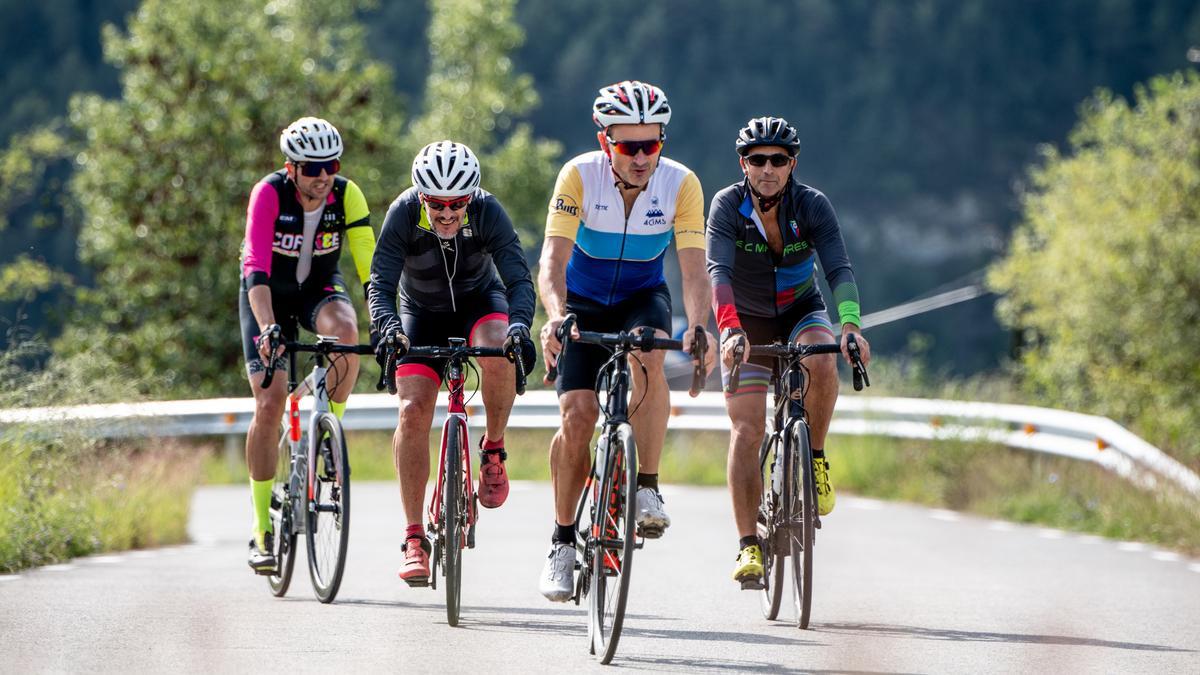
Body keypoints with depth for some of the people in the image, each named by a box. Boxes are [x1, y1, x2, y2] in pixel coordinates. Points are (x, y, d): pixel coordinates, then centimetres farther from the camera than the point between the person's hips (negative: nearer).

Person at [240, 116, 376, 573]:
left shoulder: (347, 196, -20)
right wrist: (267, 327, -49)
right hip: (269, 294, -2)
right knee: (269, 404, -13)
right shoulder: (269, 193, -27)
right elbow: (256, 266, -36)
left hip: (319, 288, 2)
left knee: (345, 330, -35)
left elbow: (369, 263, -23)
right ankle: (263, 530, -4)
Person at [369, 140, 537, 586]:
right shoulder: (404, 214, -26)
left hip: (479, 302, -1)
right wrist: (387, 326, -51)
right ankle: (414, 539, -10)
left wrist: (520, 325, -52)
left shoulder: (487, 211, -27)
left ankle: (493, 450, -10)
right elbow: (381, 283, -30)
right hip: (423, 314, 1)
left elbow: (519, 278, -32)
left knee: (498, 351, -36)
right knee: (413, 411, -16)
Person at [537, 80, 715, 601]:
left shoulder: (681, 185, -21)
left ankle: (648, 490, -26)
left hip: (643, 298, 0)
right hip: (584, 302, 0)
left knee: (647, 355, -34)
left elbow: (694, 269, -27)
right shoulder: (580, 175, -24)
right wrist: (555, 316, -51)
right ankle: (562, 542, 3)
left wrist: (697, 327, -46)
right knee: (578, 417, -14)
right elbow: (553, 256, -32)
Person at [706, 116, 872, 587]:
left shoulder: (813, 206, -20)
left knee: (822, 362, -34)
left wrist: (851, 326, -47)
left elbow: (839, 269, -30)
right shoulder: (728, 207, -21)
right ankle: (748, 545, -10)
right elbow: (718, 271, -34)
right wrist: (729, 330, -51)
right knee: (746, 430, -13)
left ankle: (814, 459, -11)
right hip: (747, 324, 0)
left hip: (801, 312, 0)